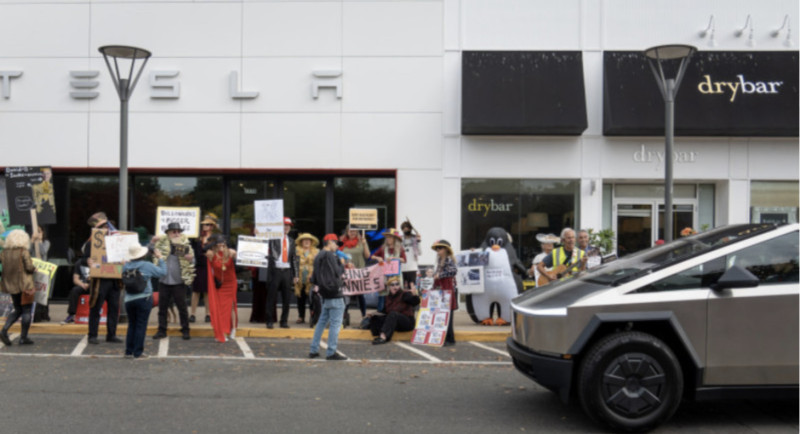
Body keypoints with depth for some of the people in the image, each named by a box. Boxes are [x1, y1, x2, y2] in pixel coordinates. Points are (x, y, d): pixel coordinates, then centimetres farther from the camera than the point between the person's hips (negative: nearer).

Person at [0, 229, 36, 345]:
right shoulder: (24, 252, -11)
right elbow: (29, 267, -15)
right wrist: (34, 269, 5)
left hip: (10, 285, 6)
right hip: (24, 285, -6)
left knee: (18, 310, 18)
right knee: (26, 311, 4)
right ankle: (23, 338, 4)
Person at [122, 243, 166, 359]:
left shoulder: (126, 266, 0)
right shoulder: (147, 265, -9)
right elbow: (163, 272, -2)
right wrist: (160, 258, 10)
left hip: (129, 300, 4)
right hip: (144, 299, -4)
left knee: (131, 325, 14)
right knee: (141, 326, 1)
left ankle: (129, 352, 15)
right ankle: (138, 352, 3)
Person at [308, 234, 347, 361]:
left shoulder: (318, 257, 18)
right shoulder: (329, 255, -11)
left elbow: (314, 279, 18)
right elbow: (337, 273, -15)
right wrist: (342, 264, 0)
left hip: (325, 294, 9)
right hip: (334, 294, -9)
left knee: (322, 322, 15)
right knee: (335, 323, -5)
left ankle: (314, 350, 17)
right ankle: (331, 352, -4)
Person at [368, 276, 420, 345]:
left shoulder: (405, 294, -7)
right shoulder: (388, 297, 9)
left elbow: (415, 302, -25)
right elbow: (385, 312, 13)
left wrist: (415, 295, -46)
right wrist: (374, 314, -4)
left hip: (407, 322, -6)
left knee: (393, 314, -34)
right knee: (374, 318, -7)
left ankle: (383, 337, -45)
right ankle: (378, 336, -29)